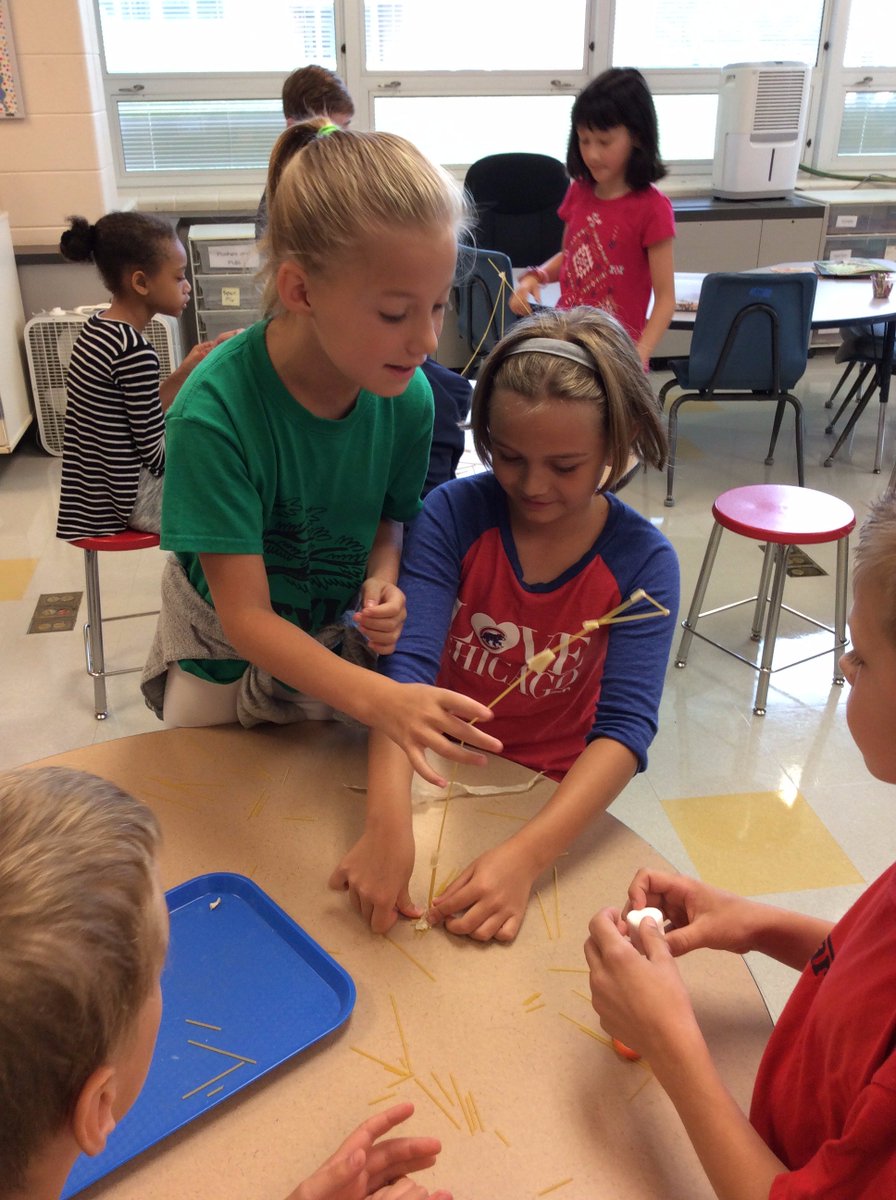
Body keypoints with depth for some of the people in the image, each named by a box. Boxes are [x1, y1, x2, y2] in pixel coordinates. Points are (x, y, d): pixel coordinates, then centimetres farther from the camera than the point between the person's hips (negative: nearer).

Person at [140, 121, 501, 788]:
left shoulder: (407, 396, -20)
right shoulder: (214, 413, -34)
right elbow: (246, 615, -33)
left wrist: (382, 580, -23)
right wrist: (378, 699, -47)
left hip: (340, 643, 3)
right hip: (226, 655, -2)